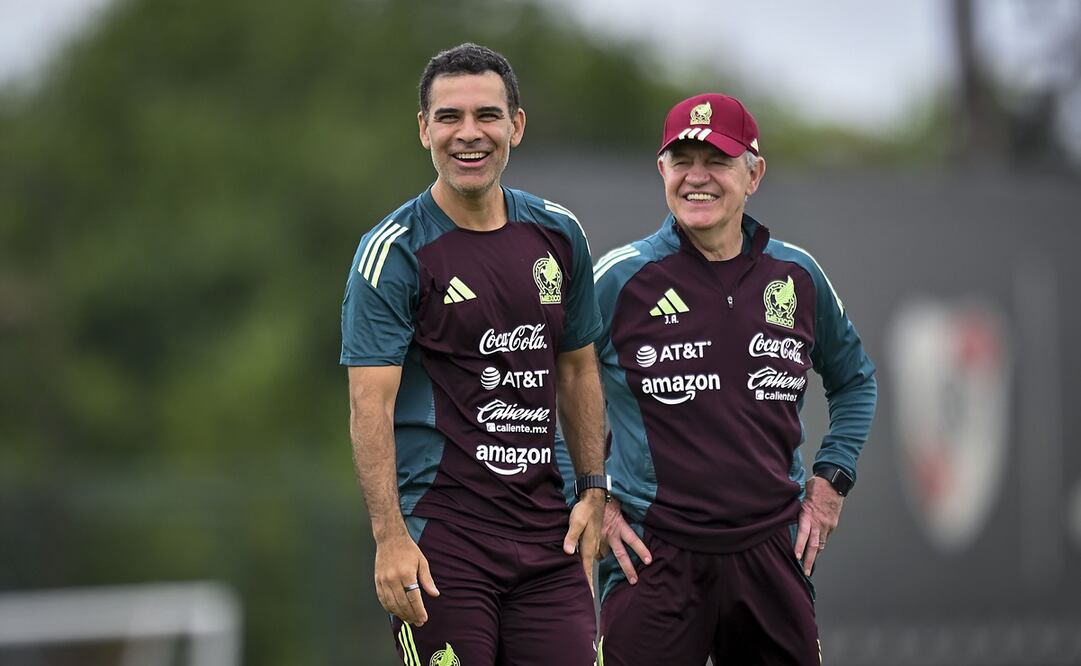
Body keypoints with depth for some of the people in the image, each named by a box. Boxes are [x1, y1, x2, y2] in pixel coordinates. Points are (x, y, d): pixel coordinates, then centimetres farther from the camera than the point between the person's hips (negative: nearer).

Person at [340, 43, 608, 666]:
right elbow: (371, 405, -12)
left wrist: (594, 490, 11)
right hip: (443, 528, -5)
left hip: (546, 526, 5)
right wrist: (390, 537, -21)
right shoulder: (395, 252, -7)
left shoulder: (559, 235, 10)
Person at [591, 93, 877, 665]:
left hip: (772, 553, 4)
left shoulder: (797, 277, 9)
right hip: (655, 559, -3)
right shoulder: (620, 278, -2)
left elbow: (855, 380, 26)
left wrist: (832, 478, 15)